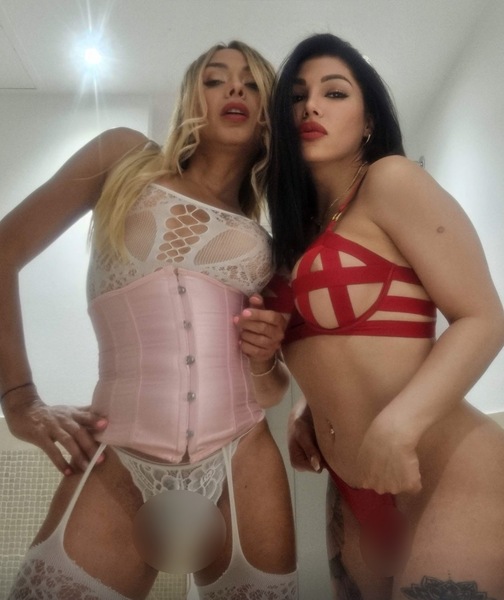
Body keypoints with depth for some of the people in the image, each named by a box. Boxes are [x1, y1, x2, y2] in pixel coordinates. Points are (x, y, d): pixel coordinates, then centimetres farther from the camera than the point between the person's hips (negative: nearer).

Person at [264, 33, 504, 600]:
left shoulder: (391, 180, -7)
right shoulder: (301, 226, 13)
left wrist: (397, 427, -25)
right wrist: (304, 413, 4)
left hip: (448, 474, -7)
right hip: (353, 490, 8)